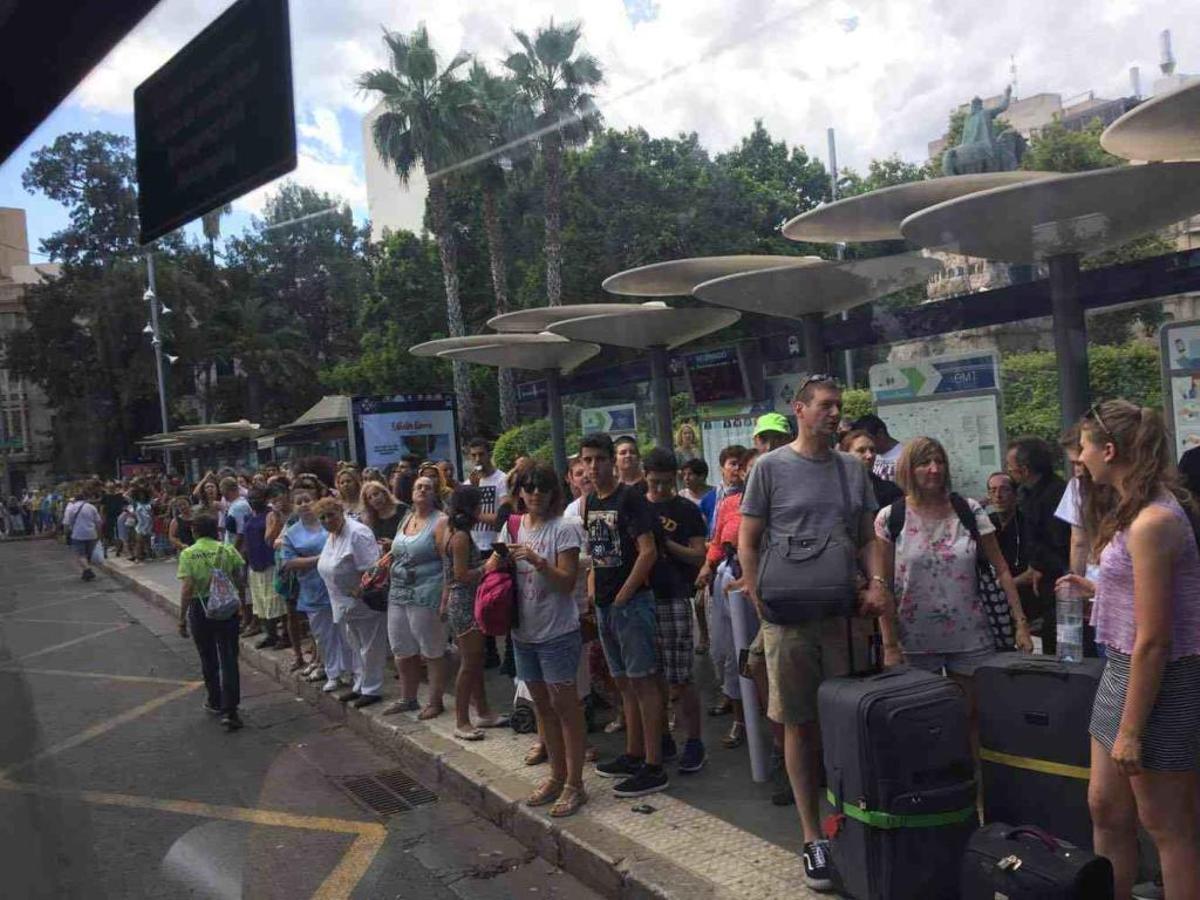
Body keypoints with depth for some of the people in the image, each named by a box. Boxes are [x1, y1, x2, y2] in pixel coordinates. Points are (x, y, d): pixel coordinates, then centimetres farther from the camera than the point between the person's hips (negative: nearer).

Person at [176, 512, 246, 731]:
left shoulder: (188, 554, -7)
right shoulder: (228, 551, -3)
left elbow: (187, 588, -12)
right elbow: (240, 583, -1)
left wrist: (182, 618, -6)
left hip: (200, 609, 0)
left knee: (208, 659, 17)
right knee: (229, 660, 2)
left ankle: (215, 702, 32)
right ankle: (229, 711, -4)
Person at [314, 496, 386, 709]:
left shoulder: (357, 533, -22)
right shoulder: (332, 535, 9)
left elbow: (370, 568, -25)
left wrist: (358, 592, -22)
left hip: (363, 601, -10)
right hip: (346, 603, 10)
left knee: (369, 647, 1)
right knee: (355, 646, 19)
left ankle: (372, 690, 12)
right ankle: (360, 686, 32)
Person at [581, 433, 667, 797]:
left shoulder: (630, 497, -11)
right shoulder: (589, 502, 12)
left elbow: (648, 552, -16)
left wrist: (622, 596, -14)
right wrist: (594, 592, 9)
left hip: (631, 601, -8)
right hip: (605, 605, 8)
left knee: (643, 682, -3)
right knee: (624, 683, 16)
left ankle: (653, 767, 3)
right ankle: (634, 755, 27)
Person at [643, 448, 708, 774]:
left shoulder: (687, 510, 2)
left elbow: (699, 556, -4)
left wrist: (665, 542, -14)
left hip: (674, 600, -3)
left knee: (680, 679, -3)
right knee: (654, 677, 11)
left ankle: (694, 743, 10)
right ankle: (662, 739, 24)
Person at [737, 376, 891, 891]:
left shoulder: (852, 471, 10)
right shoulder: (770, 468, -1)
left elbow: (869, 537, 13)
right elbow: (747, 541, 0)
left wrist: (877, 582, -4)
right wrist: (757, 592, -9)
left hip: (846, 613, 3)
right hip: (788, 616, -3)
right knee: (800, 725, 6)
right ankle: (812, 836, 17)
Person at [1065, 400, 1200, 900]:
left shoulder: (1151, 522, -22)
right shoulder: (1134, 510, 8)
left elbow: (1153, 641, -22)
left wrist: (1131, 730, -18)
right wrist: (1095, 589, 26)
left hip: (1159, 682, -9)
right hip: (1123, 670, 10)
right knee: (1105, 807, 17)